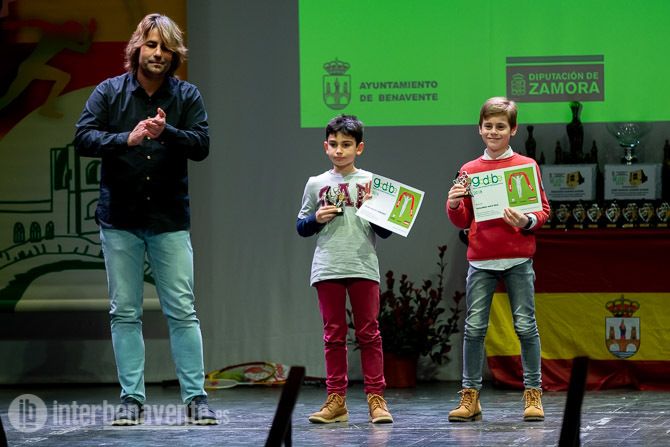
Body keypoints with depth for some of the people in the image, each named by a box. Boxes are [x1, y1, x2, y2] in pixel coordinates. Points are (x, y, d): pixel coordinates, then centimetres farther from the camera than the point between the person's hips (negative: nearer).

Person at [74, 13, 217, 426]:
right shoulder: (109, 92, 1)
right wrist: (128, 139, -24)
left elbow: (202, 145, -8)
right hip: (120, 220, 1)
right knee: (125, 313, 4)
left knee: (182, 311, -3)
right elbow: (83, 138, -8)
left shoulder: (187, 95, 2)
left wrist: (165, 132, -26)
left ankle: (196, 397, 1)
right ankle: (132, 399, 8)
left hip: (170, 220, -1)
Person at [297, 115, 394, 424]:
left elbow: (386, 232, 7)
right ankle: (336, 400, 8)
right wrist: (317, 218, -5)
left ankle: (376, 399, 2)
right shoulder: (316, 184, 9)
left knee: (369, 334, 0)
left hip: (364, 267, -1)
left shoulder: (370, 182, 6)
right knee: (333, 335, 5)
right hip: (327, 269, 1)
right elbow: (301, 227, 14)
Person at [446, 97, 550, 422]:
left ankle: (533, 395, 4)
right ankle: (470, 397, 5)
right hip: (481, 260, 2)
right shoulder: (469, 170, 10)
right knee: (474, 327, 0)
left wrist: (527, 222, -17)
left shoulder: (527, 166, 3)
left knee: (525, 325, -2)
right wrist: (454, 205, -7)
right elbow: (463, 221, 13)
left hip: (518, 260, -2)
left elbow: (543, 211, 3)